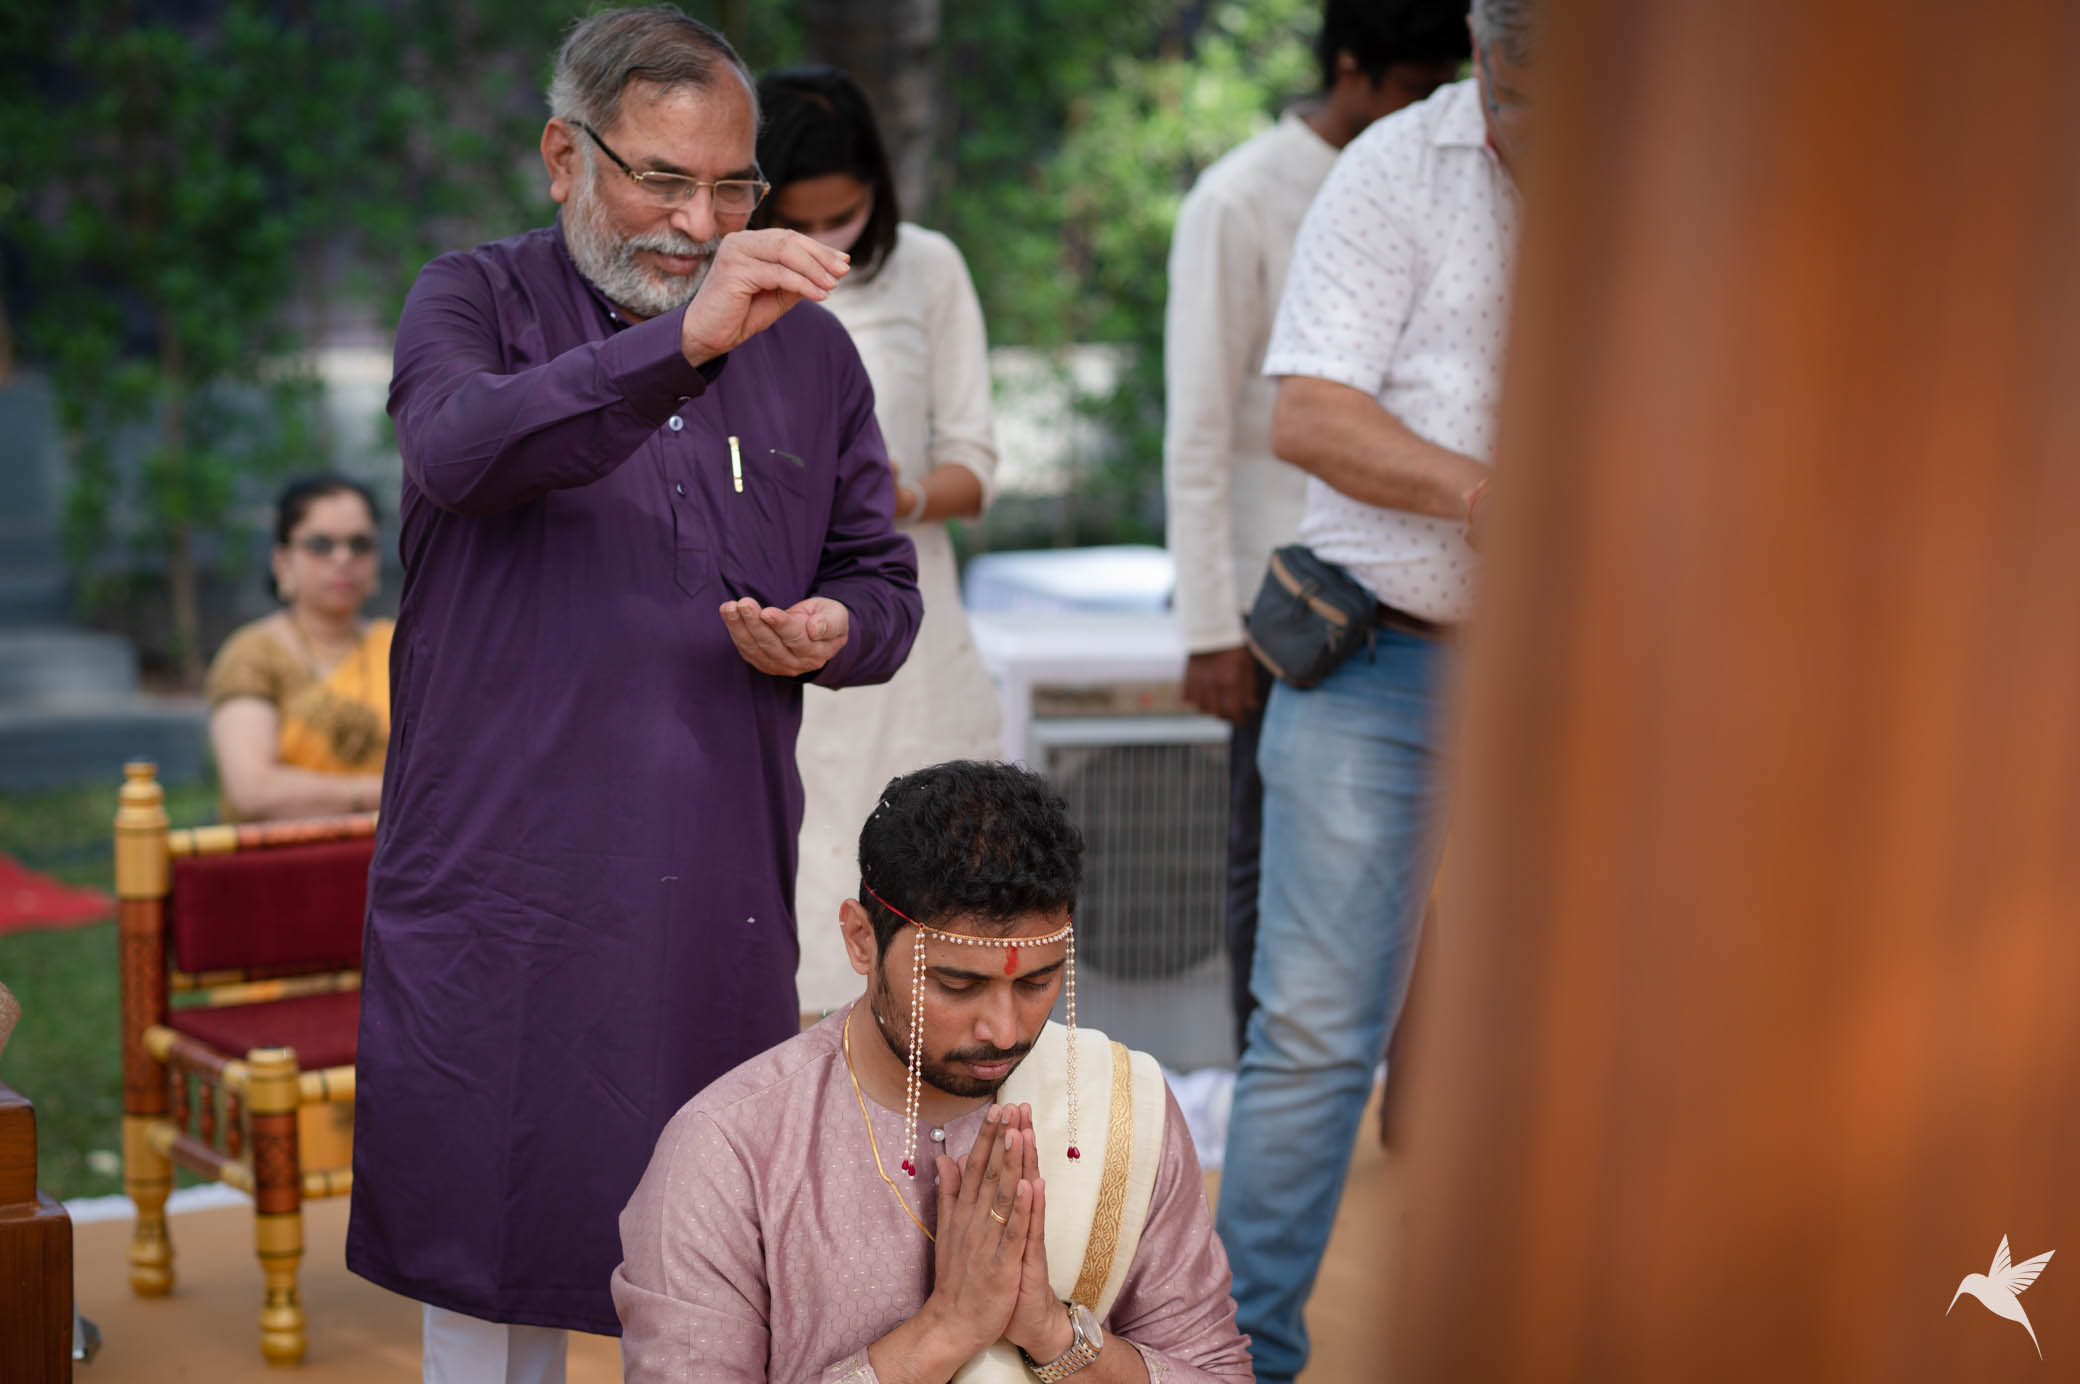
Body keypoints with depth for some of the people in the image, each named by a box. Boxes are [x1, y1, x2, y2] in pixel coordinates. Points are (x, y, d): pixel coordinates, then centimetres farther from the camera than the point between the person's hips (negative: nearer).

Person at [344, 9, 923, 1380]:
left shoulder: (808, 349, 12)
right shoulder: (475, 301, 1)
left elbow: (883, 580, 19)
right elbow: (460, 446, -23)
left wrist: (829, 631, -6)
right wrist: (681, 340, -36)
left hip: (720, 896, 3)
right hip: (500, 891, -2)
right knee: (496, 1254, 5)